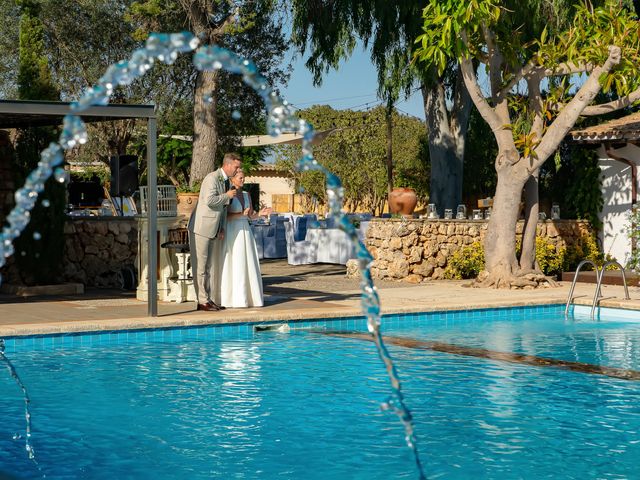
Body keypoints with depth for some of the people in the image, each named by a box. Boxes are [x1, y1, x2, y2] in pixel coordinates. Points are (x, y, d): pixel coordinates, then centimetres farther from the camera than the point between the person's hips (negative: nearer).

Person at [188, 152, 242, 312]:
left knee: (209, 266, 11)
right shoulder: (212, 178, -14)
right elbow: (210, 200, -27)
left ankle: (207, 299, 16)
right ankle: (202, 301, 0)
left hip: (214, 230, 9)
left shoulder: (226, 181, 15)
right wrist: (227, 195, -13)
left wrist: (222, 228, 10)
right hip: (201, 228, -9)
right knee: (200, 266, -3)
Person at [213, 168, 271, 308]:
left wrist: (260, 213, -8)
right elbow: (224, 217, -13)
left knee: (248, 264, 5)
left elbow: (251, 216, 12)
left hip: (245, 231, 6)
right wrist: (240, 214, -25)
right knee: (233, 265, -5)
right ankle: (233, 298, 0)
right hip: (232, 232, -6)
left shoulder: (246, 195, 12)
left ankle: (248, 297, 11)